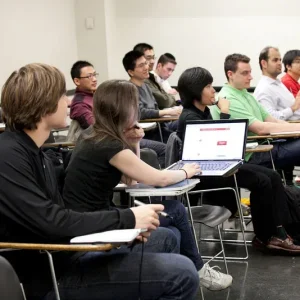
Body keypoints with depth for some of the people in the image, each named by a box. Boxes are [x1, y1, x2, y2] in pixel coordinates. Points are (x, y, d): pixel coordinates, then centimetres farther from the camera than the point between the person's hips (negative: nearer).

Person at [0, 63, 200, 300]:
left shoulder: (35, 153, 10)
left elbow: (59, 217, 11)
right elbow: (50, 223, -27)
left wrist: (121, 226, -4)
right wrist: (126, 219, -17)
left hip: (65, 253, 10)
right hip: (51, 276, -10)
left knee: (165, 238, 19)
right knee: (182, 273, -14)